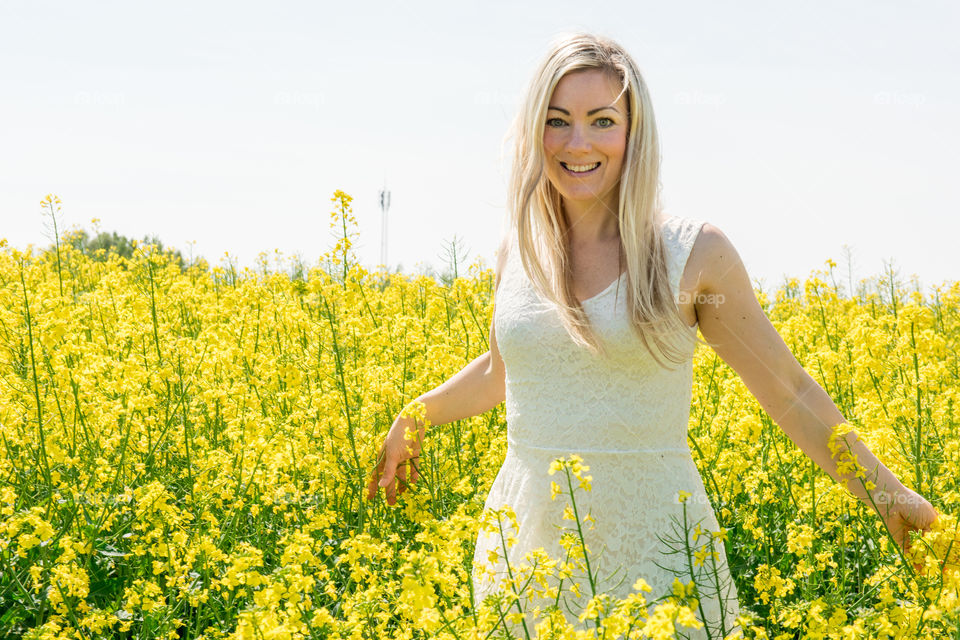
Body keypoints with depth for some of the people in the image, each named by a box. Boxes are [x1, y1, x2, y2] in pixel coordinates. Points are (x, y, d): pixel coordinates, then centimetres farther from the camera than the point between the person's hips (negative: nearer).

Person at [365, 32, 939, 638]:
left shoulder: (694, 252, -4)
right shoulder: (518, 251, 6)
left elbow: (789, 391, 3)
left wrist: (890, 495, -3)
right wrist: (415, 418, 36)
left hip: (652, 558, -3)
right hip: (525, 546, 4)